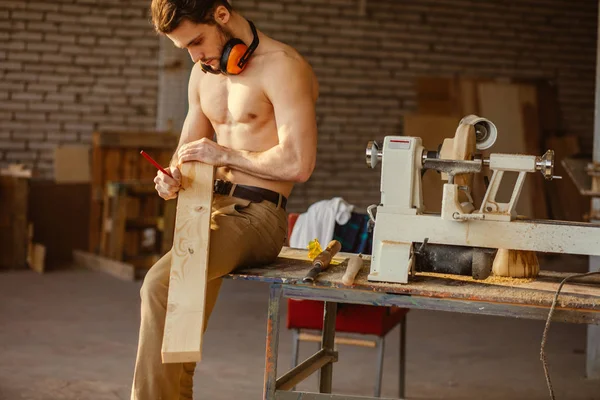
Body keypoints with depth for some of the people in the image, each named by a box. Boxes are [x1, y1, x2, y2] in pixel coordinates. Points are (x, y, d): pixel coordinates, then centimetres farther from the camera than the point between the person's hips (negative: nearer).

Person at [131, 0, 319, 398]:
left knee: (161, 284, -27)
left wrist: (225, 154, -11)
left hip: (257, 215, -8)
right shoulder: (204, 72, 15)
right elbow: (188, 148, 23)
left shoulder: (282, 67, -11)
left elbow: (298, 164, -18)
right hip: (212, 208, 8)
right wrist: (172, 176, -1)